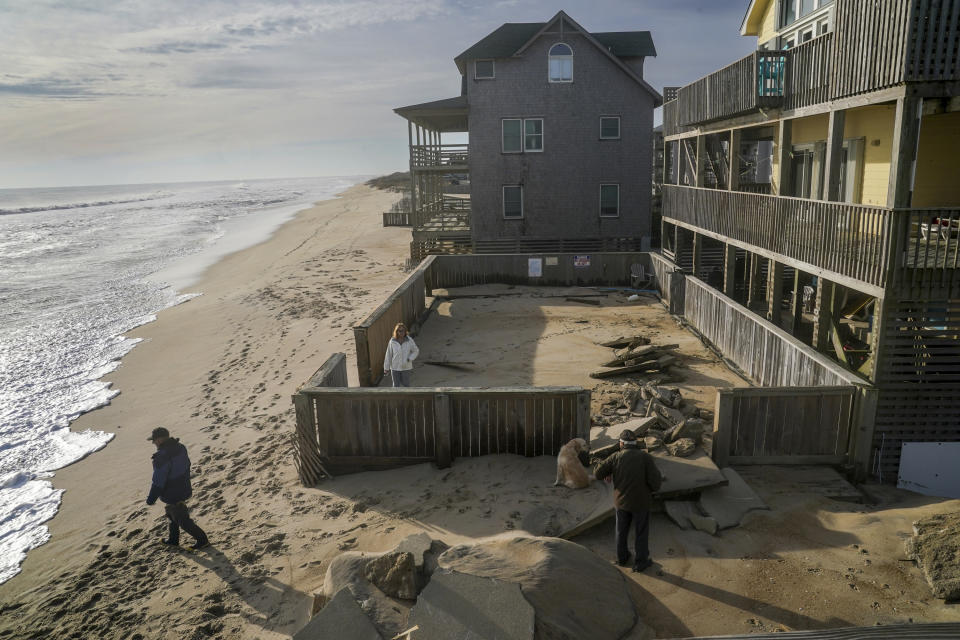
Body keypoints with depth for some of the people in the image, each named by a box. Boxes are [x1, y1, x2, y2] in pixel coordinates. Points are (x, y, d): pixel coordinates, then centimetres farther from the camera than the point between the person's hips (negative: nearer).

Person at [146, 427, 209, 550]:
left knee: (183, 520, 7)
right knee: (171, 514, 28)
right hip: (183, 488, 9)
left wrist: (151, 498, -14)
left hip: (173, 495, -9)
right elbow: (186, 466, 11)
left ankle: (202, 540, 16)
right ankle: (173, 540, 44)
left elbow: (158, 481, -27)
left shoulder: (162, 457, -31)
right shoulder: (180, 447, -3)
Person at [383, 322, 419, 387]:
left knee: (406, 384, 10)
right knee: (396, 385, 9)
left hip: (405, 367, 0)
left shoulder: (409, 340, -13)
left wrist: (409, 359, -17)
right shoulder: (392, 341, -13)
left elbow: (416, 351, -2)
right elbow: (388, 354, -5)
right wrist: (386, 367, -2)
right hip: (395, 367, 0)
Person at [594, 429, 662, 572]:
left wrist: (607, 473, 12)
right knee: (641, 531, 16)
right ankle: (640, 562, 29)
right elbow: (656, 483, -21)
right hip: (640, 502, -2)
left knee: (622, 529, 23)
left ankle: (622, 557, 39)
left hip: (621, 500, 3)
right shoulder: (645, 457, -18)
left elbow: (598, 473, -11)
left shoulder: (616, 457, -13)